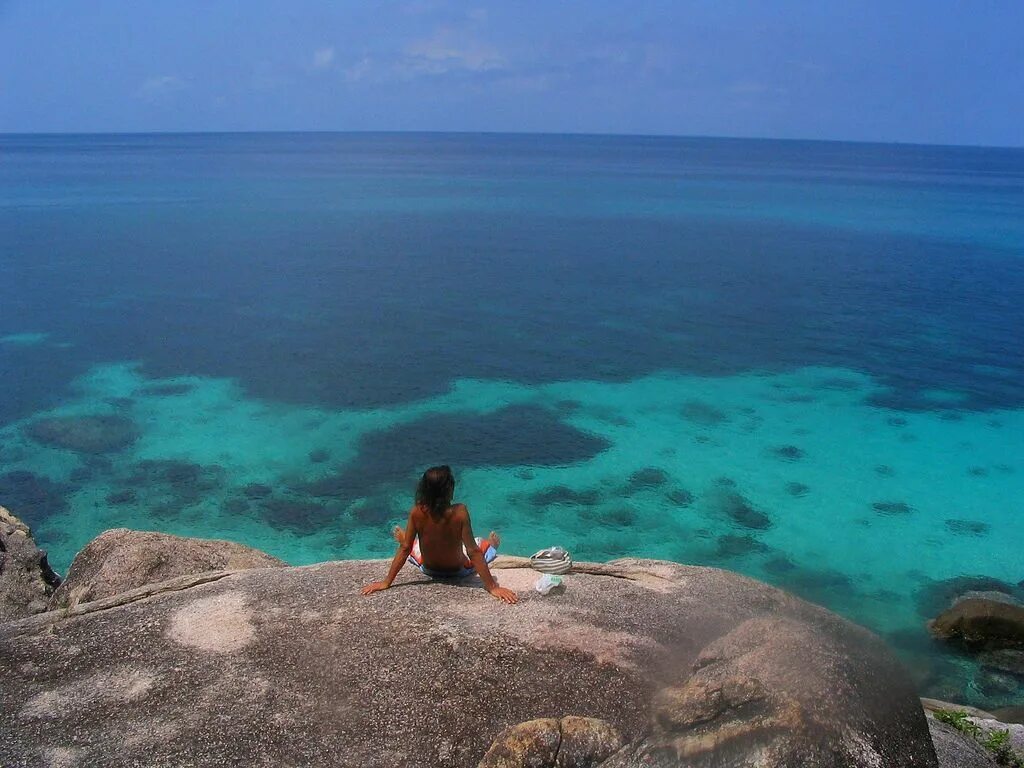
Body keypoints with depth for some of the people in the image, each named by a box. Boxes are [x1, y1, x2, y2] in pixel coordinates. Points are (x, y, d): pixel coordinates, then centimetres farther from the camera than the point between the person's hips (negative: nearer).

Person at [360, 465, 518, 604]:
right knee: (486, 544, 29)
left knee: (411, 545, 34)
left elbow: (405, 548, -21)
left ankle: (403, 538, 69)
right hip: (458, 570, -1)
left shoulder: (417, 512, -28)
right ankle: (493, 544, 64)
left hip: (429, 570, 1)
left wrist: (386, 582, -11)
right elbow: (473, 552, -33)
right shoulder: (459, 512, -36)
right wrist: (493, 587, -28)